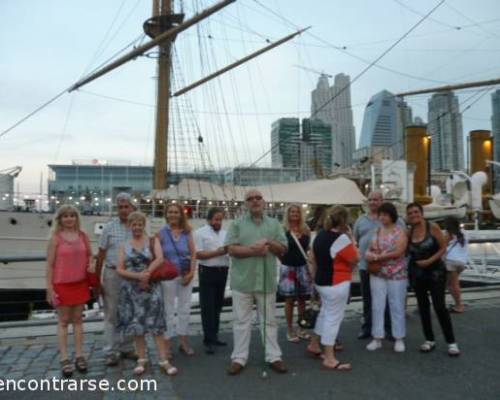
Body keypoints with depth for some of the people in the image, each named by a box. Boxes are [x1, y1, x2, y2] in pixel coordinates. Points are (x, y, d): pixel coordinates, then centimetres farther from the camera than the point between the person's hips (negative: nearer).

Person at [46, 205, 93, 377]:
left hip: (80, 283, 4)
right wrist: (49, 288, -9)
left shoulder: (83, 236, 4)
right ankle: (65, 359, 11)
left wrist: (90, 265, -4)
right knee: (63, 321, 5)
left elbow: (89, 255, 18)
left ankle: (79, 356, 18)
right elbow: (50, 265, -7)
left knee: (78, 320, 11)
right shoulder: (55, 238, -7)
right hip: (62, 285, -3)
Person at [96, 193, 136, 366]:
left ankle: (127, 348, 25)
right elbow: (101, 254, 0)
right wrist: (97, 279, -2)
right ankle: (111, 352, 13)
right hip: (113, 275, -2)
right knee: (111, 314, 4)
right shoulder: (109, 227, 0)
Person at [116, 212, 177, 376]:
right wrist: (138, 276, -16)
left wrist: (146, 274, -17)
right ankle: (141, 359, 18)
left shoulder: (153, 241, 4)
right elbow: (119, 270, -2)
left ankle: (164, 361, -2)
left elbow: (160, 259, -11)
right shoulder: (124, 246, 6)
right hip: (131, 289, 2)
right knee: (135, 325, 6)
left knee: (156, 325, -4)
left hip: (151, 288, -2)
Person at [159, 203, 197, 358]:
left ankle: (184, 342, 23)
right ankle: (167, 344, 13)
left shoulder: (187, 232, 3)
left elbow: (193, 254, 2)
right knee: (168, 310, 3)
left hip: (186, 275, 3)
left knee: (185, 308, 10)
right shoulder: (161, 233, -3)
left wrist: (191, 273, -7)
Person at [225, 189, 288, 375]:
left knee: (269, 320, 10)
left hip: (267, 280, 2)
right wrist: (254, 250, -17)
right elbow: (232, 249, -9)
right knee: (241, 321, 6)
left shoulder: (274, 224, 9)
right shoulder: (237, 224, 1)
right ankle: (239, 358, 16)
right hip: (242, 280, -2)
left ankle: (274, 357, 21)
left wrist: (269, 244, -14)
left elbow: (283, 249, 5)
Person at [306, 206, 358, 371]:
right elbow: (355, 259, -11)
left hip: (322, 281, 9)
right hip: (336, 284, -9)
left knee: (325, 313, 23)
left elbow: (314, 259, 14)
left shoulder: (320, 235, 7)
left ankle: (314, 345, 36)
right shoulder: (341, 238, -21)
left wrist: (316, 276, 24)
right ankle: (329, 359, 4)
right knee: (333, 318, -2)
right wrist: (351, 239, -4)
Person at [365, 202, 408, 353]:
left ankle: (399, 339, 16)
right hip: (377, 274, 4)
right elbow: (370, 249, 15)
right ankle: (377, 338, 14)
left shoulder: (400, 231, -6)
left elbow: (399, 252, -17)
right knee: (377, 306, 6)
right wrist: (368, 254, -9)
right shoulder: (377, 231, 10)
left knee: (397, 307, 5)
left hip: (396, 275, -4)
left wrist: (377, 257, -17)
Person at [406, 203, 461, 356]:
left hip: (435, 271, -4)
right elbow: (406, 252, 10)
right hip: (417, 273, 4)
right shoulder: (408, 232, 1)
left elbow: (443, 248, -10)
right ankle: (429, 340, 21)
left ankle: (451, 342, 3)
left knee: (439, 306, -7)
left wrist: (429, 261, -19)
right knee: (423, 306, 9)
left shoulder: (433, 228, -10)